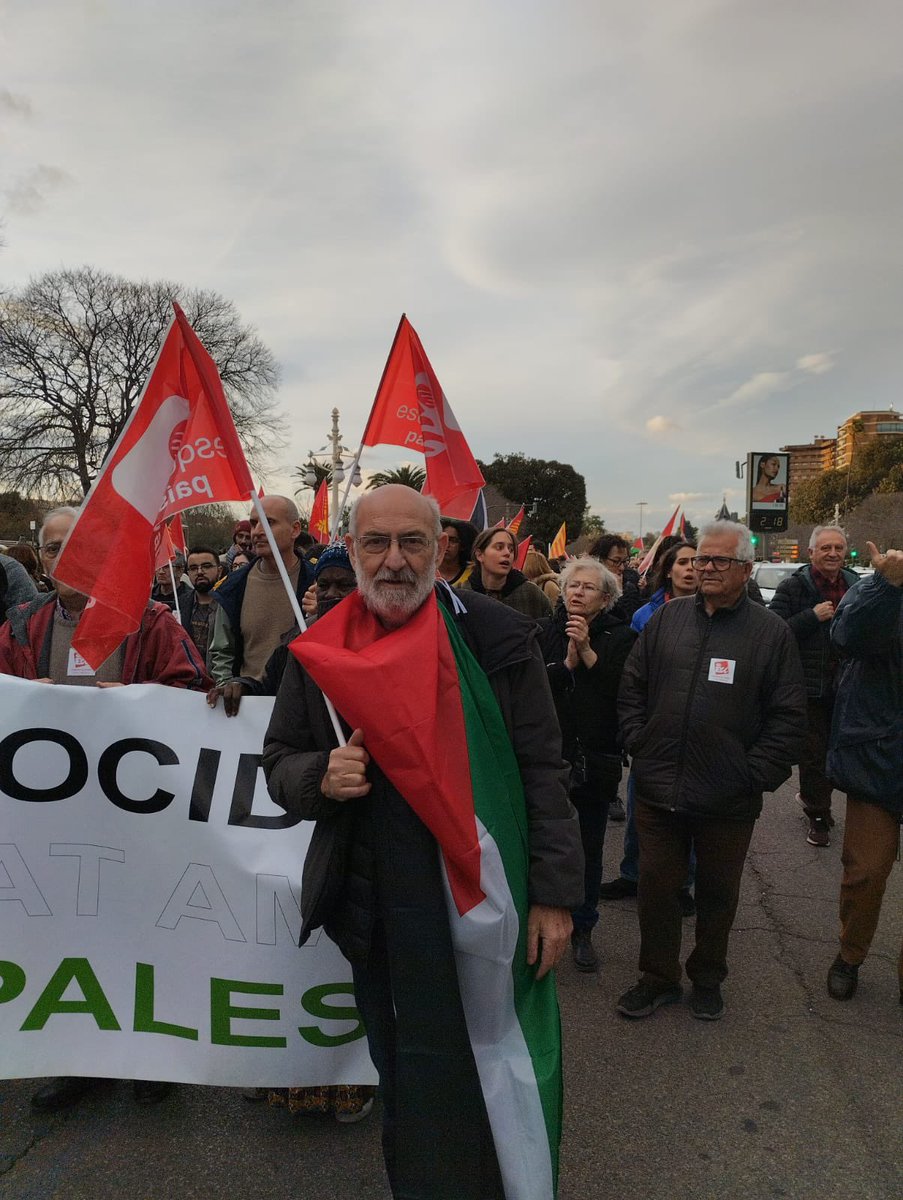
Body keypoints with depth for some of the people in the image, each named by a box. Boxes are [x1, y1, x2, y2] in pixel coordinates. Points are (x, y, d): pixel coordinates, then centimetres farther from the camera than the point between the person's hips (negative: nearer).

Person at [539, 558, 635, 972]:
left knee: (589, 851, 13)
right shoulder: (544, 631, 0)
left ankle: (582, 929, 31)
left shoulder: (621, 638, -2)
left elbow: (624, 692, -15)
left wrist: (588, 653, -20)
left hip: (596, 760, 0)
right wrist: (568, 662, -20)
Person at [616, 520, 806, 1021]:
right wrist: (639, 745, 1)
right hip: (658, 789, 2)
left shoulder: (772, 632, -4)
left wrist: (755, 774, -9)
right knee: (656, 886, 12)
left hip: (728, 800, -2)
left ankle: (708, 980, 39)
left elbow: (789, 716, -4)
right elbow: (632, 688, 9)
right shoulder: (666, 618, 3)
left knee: (718, 894, 16)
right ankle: (658, 978, 33)